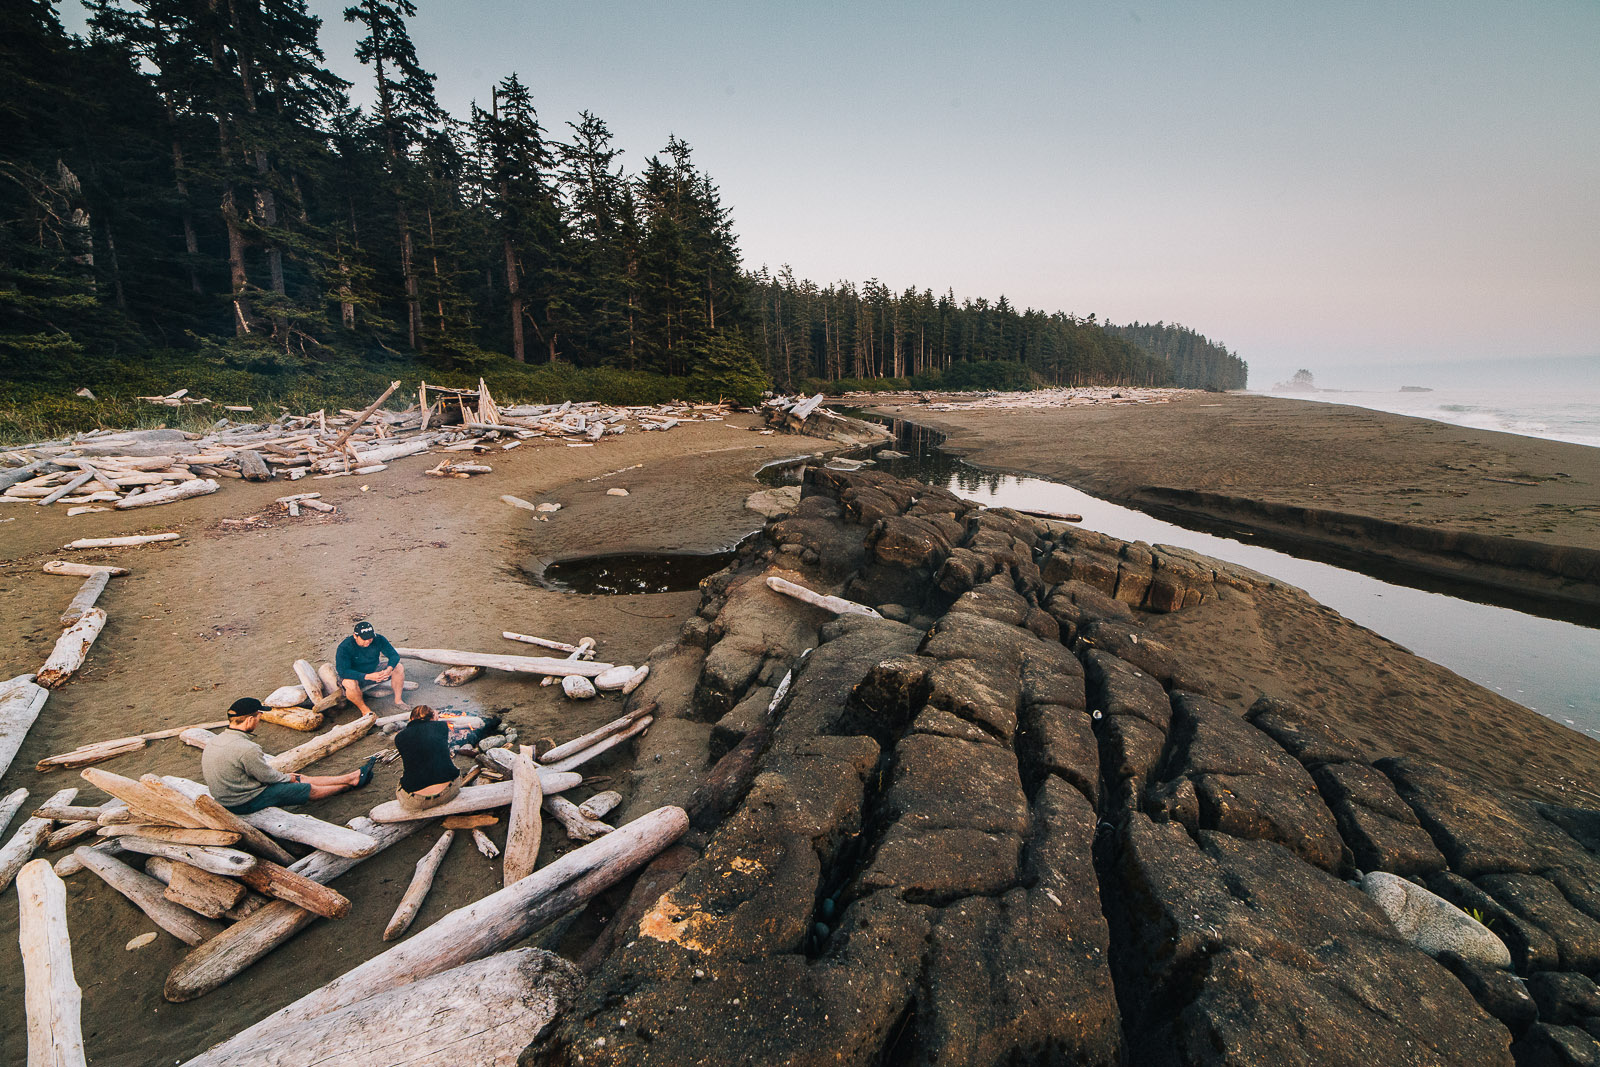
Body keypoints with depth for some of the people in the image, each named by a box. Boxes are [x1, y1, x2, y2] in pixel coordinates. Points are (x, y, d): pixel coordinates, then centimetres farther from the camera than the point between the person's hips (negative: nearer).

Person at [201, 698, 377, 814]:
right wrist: (289, 778, 2)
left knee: (302, 778, 15)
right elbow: (268, 777, -18)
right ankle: (350, 783, 26)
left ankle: (353, 776, 24)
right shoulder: (246, 749, -32)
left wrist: (270, 769, 11)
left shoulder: (217, 739, -1)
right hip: (245, 803, -9)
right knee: (310, 789, 5)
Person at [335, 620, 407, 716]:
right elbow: (342, 671, -30)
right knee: (350, 684, -39)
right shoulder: (345, 647, -24)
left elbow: (394, 655, -10)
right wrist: (368, 676, -39)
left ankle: (398, 700, -3)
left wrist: (388, 670, -33)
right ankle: (363, 708, -14)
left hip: (374, 672, 4)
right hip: (354, 676, -4)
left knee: (399, 668, -16)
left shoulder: (378, 639, -14)